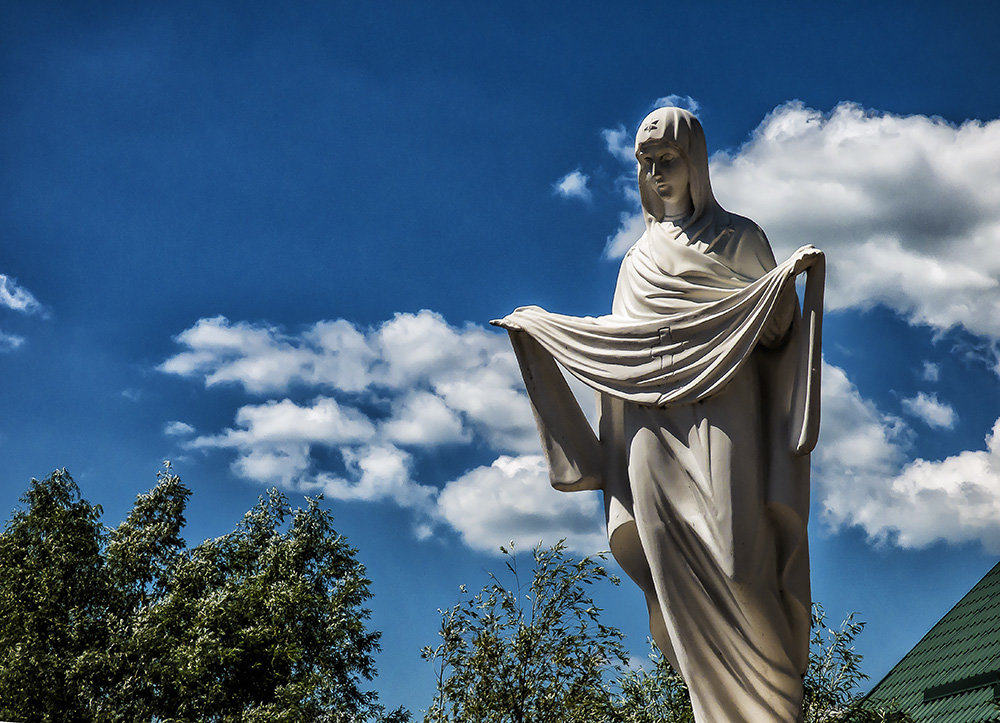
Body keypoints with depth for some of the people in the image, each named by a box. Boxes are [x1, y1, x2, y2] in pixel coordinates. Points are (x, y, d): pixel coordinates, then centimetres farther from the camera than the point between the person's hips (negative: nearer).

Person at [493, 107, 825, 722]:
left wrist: (793, 276, -15)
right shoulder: (642, 256, 24)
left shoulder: (738, 238, 11)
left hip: (721, 413, -4)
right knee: (678, 568, -8)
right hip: (654, 423, 4)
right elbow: (622, 334, 27)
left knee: (734, 557, -18)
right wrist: (544, 324, 30)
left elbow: (773, 325, 3)